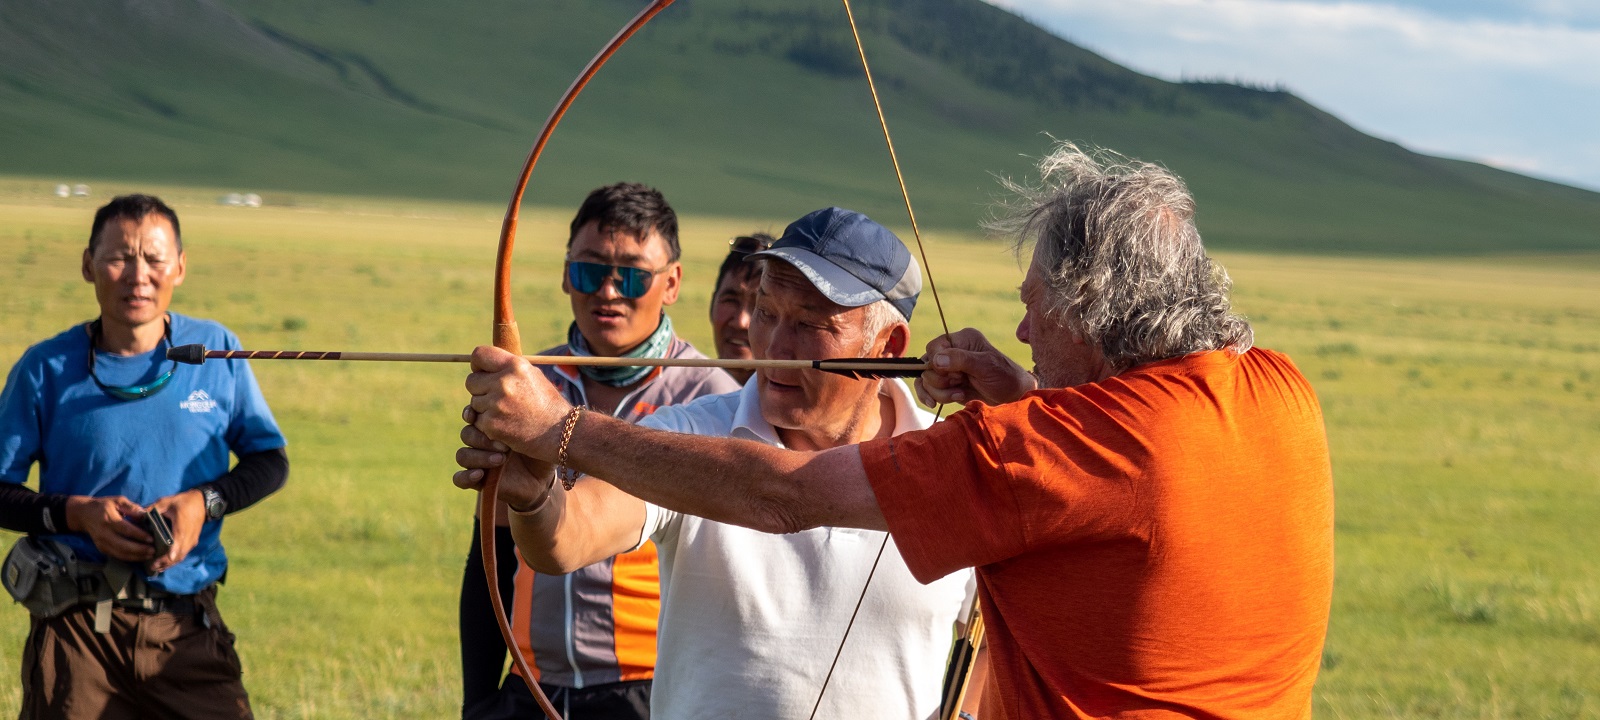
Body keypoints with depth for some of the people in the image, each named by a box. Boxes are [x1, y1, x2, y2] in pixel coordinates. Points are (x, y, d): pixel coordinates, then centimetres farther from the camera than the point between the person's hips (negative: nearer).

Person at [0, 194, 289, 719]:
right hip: (77, 628, -1)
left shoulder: (216, 352, 5)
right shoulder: (45, 370, 1)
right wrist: (75, 513, -13)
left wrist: (204, 502, -6)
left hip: (187, 628, 1)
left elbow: (270, 461, 12)